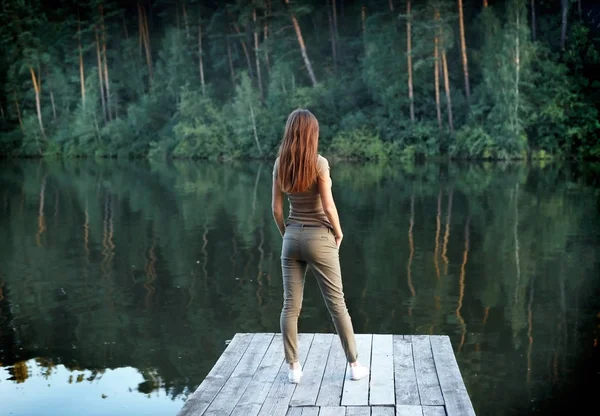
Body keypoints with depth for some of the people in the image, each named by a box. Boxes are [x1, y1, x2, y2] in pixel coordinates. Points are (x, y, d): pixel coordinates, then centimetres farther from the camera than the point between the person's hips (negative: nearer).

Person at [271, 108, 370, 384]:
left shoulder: (280, 164, 0)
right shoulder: (319, 163, -13)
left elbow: (276, 208, 2)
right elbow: (328, 206, -15)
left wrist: (286, 234, 15)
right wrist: (338, 233, 1)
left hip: (292, 238, 4)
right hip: (319, 238, -3)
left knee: (290, 305, 8)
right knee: (336, 304, 6)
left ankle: (293, 368, 12)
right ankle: (354, 365, 14)